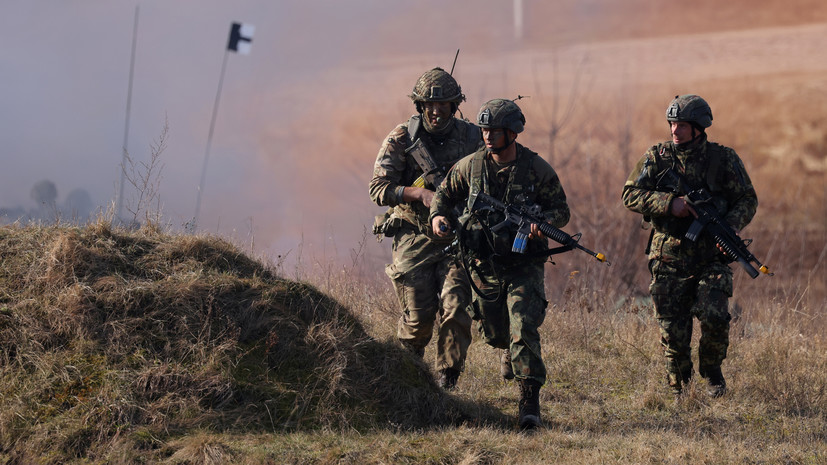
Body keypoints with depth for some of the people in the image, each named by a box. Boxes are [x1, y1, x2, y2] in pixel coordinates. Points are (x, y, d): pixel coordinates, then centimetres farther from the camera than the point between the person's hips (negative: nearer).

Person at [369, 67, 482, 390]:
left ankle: (447, 381, -2)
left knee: (455, 309, -14)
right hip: (414, 238, -1)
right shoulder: (402, 139, -4)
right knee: (418, 317, -1)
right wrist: (420, 194, -22)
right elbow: (379, 188, -7)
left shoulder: (471, 138, 1)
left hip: (456, 238, 1)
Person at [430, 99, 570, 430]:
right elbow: (445, 194, 13)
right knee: (494, 334, 16)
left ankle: (530, 405, -18)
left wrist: (543, 222, -24)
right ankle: (515, 354, 53)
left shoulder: (537, 169, -9)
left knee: (524, 331, -17)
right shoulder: (471, 166, -2)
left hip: (524, 267, -3)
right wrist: (437, 216, -10)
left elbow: (561, 210, -2)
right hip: (484, 266, 3)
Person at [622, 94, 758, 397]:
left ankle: (712, 371, 11)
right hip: (669, 261, 1)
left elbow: (747, 200, 4)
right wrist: (669, 203, -19)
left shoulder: (723, 159, 1)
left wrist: (730, 226, -16)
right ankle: (678, 389, 20)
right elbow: (631, 195, -4)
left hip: (711, 258, -1)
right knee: (672, 330, 1)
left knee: (714, 317, -17)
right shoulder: (656, 158, 1)